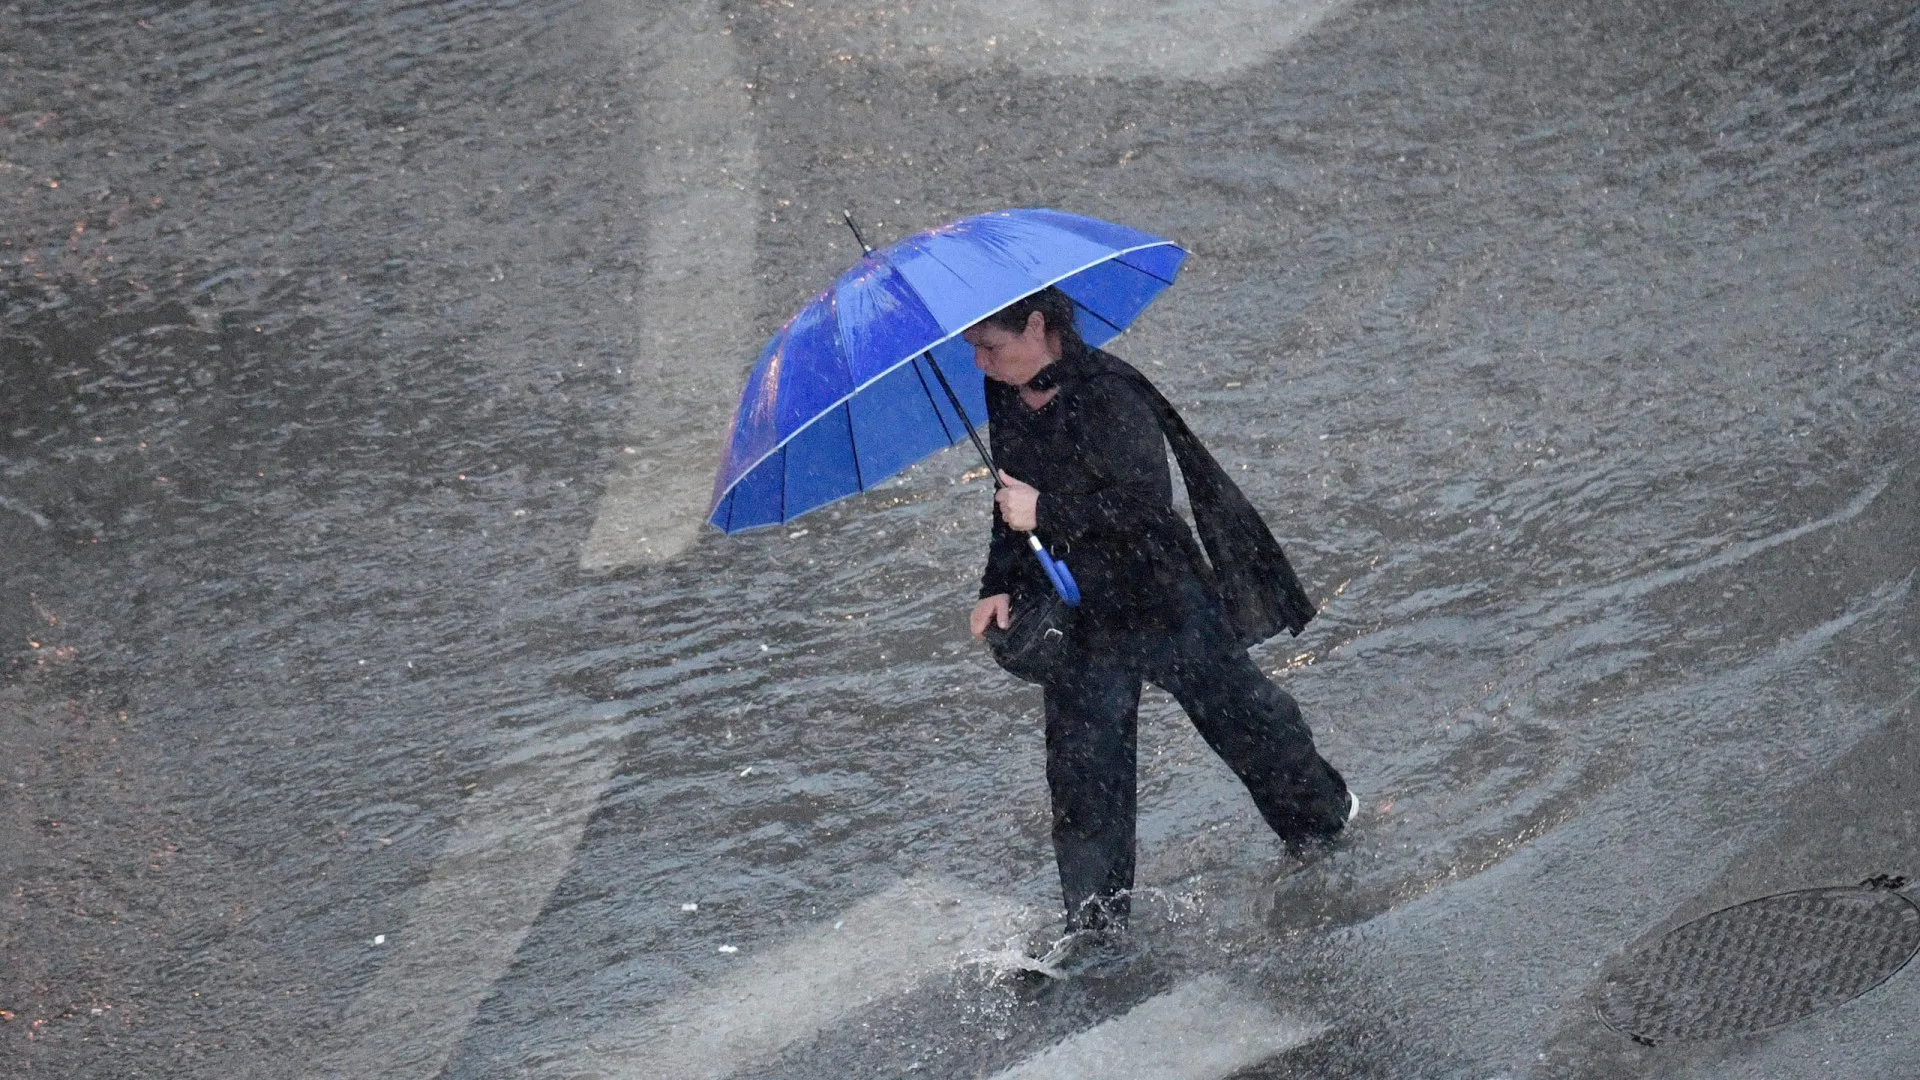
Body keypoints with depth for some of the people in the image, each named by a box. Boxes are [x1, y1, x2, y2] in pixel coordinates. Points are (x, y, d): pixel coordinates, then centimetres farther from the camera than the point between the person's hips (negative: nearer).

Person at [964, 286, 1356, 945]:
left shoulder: (1107, 393, -24)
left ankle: (1322, 816, 40)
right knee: (1082, 766, 4)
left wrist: (1046, 512, -29)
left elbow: (1146, 504, -29)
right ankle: (1094, 923, 14)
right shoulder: (1003, 400, -1)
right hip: (1080, 614, 6)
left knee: (1238, 715, 13)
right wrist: (1000, 585, 3)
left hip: (1163, 599, -6)